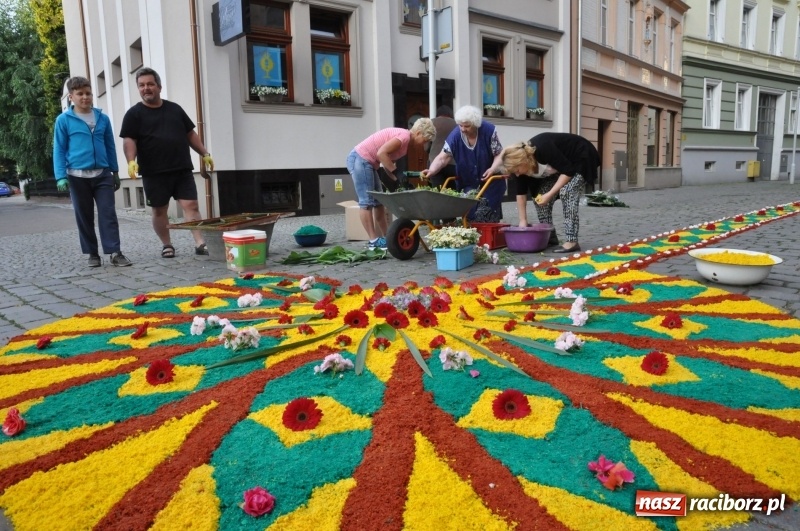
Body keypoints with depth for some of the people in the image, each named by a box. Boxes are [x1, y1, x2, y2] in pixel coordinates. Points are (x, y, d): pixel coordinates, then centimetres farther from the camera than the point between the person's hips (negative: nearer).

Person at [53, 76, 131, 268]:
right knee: (84, 217, 7)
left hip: (102, 174, 2)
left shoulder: (102, 118, 7)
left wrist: (115, 172, 13)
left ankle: (114, 252, -3)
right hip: (78, 176, -1)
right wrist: (61, 176, -9)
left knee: (108, 214, -4)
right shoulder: (63, 120, -1)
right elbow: (59, 150, -1)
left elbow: (110, 146, 13)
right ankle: (92, 254, 16)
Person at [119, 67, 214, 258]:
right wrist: (131, 161, -21)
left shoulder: (175, 109, 15)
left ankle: (200, 243, -12)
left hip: (182, 169, 2)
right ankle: (166, 245, 20)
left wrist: (205, 154, 12)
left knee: (191, 205, -8)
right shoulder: (134, 113, 4)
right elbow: (129, 140, -4)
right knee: (159, 210, 7)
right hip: (154, 172, -2)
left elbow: (190, 134, 19)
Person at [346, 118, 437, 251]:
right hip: (360, 159, -10)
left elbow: (388, 163, 11)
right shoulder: (405, 136, -15)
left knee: (378, 201, 11)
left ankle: (386, 237, 15)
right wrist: (396, 172, -20)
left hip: (366, 162, 10)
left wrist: (399, 180, 2)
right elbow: (381, 153, -25)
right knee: (367, 201, -7)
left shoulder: (404, 138, 15)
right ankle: (374, 241, -5)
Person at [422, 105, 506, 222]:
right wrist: (431, 170, -36)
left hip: (490, 181, -2)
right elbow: (443, 158, -17)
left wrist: (493, 168, -28)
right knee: (469, 213, -4)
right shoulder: (455, 136, -13)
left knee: (485, 214, -10)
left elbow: (499, 154, -10)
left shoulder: (489, 131, -15)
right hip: (467, 183, 2)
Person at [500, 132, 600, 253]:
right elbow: (521, 191, -8)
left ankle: (572, 241, -24)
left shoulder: (543, 149, -37)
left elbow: (568, 171, -31)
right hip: (561, 161, 8)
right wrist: (523, 220, -8)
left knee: (567, 193, -24)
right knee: (540, 195, -3)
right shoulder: (522, 155, -14)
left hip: (581, 159, -8)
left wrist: (549, 194, -32)